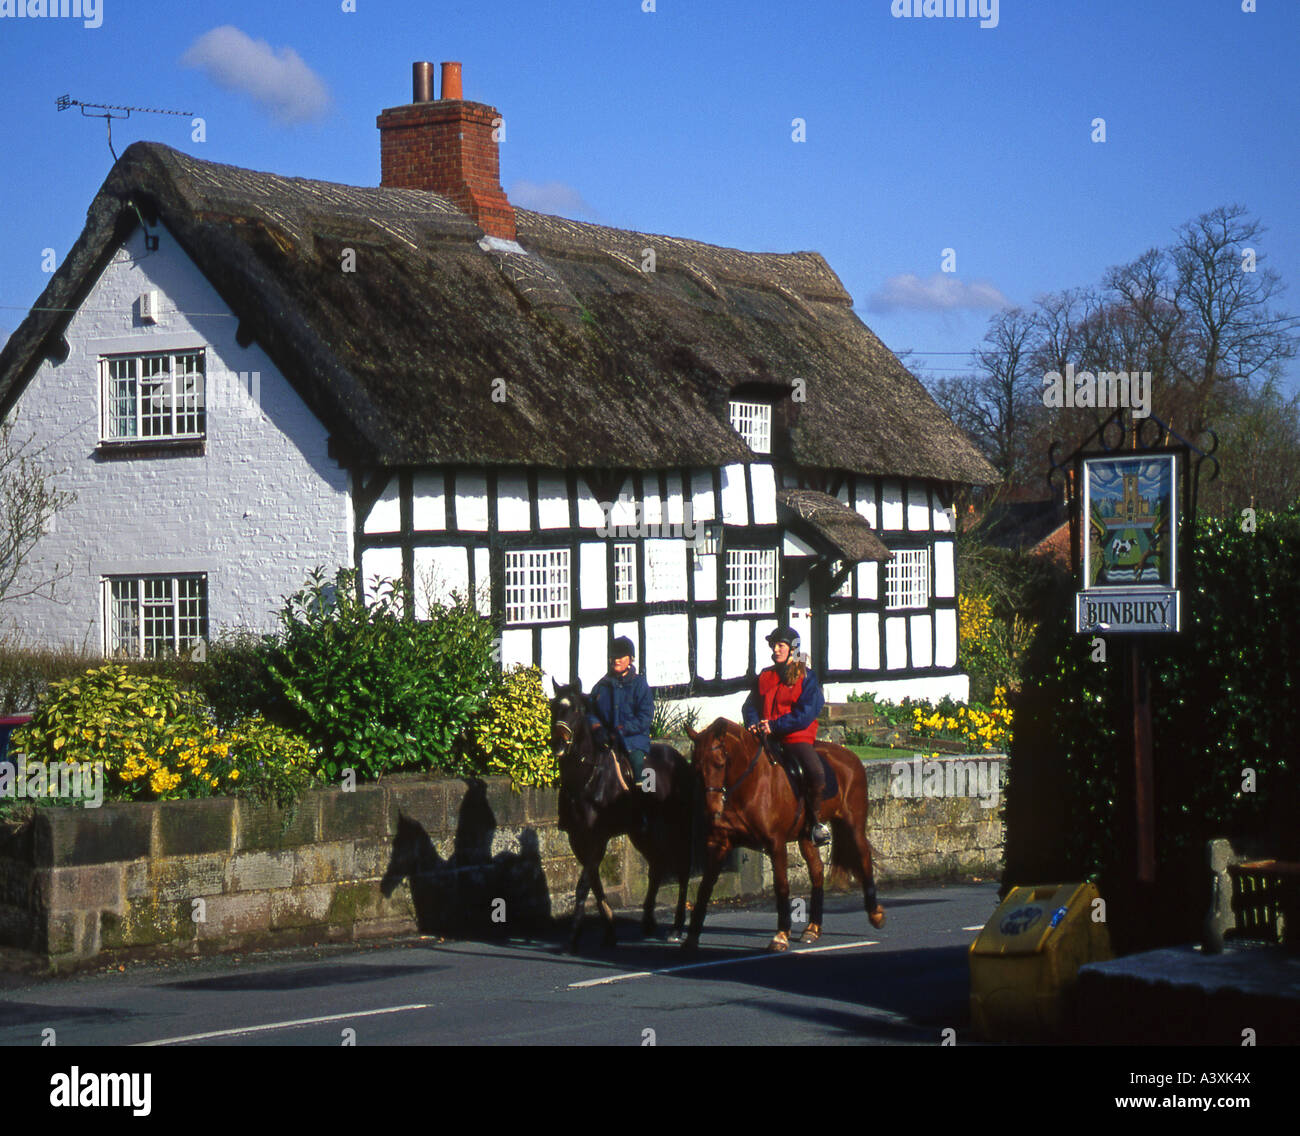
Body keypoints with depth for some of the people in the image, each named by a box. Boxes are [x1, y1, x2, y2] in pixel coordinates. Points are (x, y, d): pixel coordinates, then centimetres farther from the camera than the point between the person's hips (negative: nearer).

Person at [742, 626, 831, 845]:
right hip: (765, 737, 5)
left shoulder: (806, 677, 2)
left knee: (816, 774, -28)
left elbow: (805, 714, -8)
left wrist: (775, 726, -17)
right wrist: (754, 724, -6)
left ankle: (814, 821, -5)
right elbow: (751, 705, 17)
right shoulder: (764, 676, 16)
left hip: (796, 737, -5)